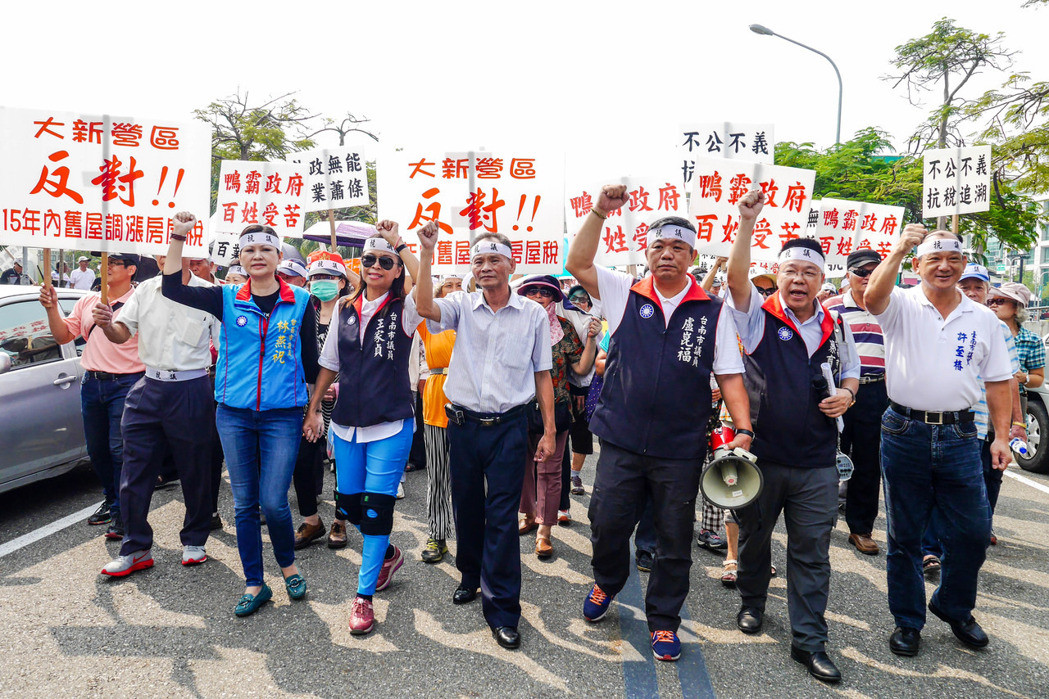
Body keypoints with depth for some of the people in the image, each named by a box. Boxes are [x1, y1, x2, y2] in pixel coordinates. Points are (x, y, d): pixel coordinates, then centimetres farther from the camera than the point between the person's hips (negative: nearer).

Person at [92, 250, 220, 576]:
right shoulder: (145, 290, 8)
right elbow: (121, 334, 9)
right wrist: (106, 324, -15)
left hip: (191, 389, -4)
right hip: (148, 389, 4)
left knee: (195, 472, 7)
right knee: (135, 470, 5)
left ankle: (194, 540, 26)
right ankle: (136, 548, 18)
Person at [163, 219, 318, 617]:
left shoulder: (300, 301, 2)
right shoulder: (227, 299, 4)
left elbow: (310, 358, 7)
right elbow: (172, 288, -3)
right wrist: (178, 237, -10)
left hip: (282, 416, -2)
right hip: (234, 415, 2)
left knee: (273, 502, -4)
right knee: (244, 503, 9)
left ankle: (288, 565, 25)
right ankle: (254, 585, 23)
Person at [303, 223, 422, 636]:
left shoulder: (404, 310, -6)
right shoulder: (345, 310, 9)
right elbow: (329, 364, 16)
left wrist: (399, 245, -26)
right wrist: (313, 409, 16)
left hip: (391, 424, -5)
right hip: (346, 423, 6)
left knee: (377, 506, -4)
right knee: (348, 504, 14)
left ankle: (364, 596, 10)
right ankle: (388, 554, 41)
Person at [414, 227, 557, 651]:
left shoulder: (533, 314, 1)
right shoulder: (461, 306, 2)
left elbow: (542, 374, 5)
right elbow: (425, 306, -19)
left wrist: (549, 430, 2)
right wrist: (427, 253, -22)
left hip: (508, 425, -2)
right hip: (463, 422, 2)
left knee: (503, 516, -1)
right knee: (467, 507, 16)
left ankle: (502, 609, 10)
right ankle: (471, 577, 39)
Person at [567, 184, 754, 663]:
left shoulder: (713, 312, 3)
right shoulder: (625, 295, 4)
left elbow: (730, 375, 3)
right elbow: (578, 264, -2)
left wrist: (743, 429, -8)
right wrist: (600, 211, -10)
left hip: (681, 448, 0)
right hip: (622, 440, 1)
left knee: (674, 541, 11)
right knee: (607, 524, 10)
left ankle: (663, 620, 31)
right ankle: (606, 583, 42)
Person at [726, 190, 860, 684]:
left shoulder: (835, 327, 7)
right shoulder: (759, 317, -4)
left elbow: (850, 371, 22)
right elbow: (736, 278, -22)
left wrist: (847, 393, -1)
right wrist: (747, 221, -31)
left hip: (817, 462, 2)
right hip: (761, 454, -2)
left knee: (812, 552, 6)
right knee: (754, 537, 16)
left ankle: (809, 640, 19)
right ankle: (752, 602, 41)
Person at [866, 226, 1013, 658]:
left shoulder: (983, 318, 8)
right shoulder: (902, 306, -1)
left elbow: (998, 381, 10)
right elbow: (872, 297, -26)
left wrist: (1002, 436, 5)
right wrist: (898, 249, -27)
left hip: (959, 437, 3)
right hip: (905, 434, -2)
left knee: (973, 533, 8)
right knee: (904, 535, 9)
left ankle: (954, 609, 34)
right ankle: (908, 621, 25)